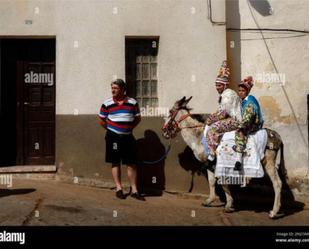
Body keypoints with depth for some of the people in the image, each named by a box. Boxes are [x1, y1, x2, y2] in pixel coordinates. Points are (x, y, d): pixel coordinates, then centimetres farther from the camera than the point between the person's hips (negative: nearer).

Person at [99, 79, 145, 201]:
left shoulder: (133, 102, 1)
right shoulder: (107, 103, -3)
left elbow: (137, 118, 11)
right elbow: (102, 121, 6)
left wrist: (128, 128, 4)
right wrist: (112, 129, 3)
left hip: (128, 137, 1)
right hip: (113, 137, -1)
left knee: (131, 163, 4)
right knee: (115, 163, 6)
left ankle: (134, 190, 11)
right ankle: (118, 188, 17)